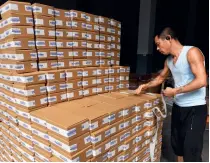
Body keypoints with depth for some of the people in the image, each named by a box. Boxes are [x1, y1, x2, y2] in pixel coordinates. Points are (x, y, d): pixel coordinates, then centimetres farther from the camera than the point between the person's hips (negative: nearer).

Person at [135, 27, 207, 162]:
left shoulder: (192, 52, -15)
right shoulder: (169, 60, 8)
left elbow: (202, 81, -23)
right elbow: (161, 77, 24)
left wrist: (175, 91, -18)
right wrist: (146, 86, 11)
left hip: (195, 108, -7)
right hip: (178, 107, 8)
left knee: (191, 151, -2)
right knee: (177, 144, 19)